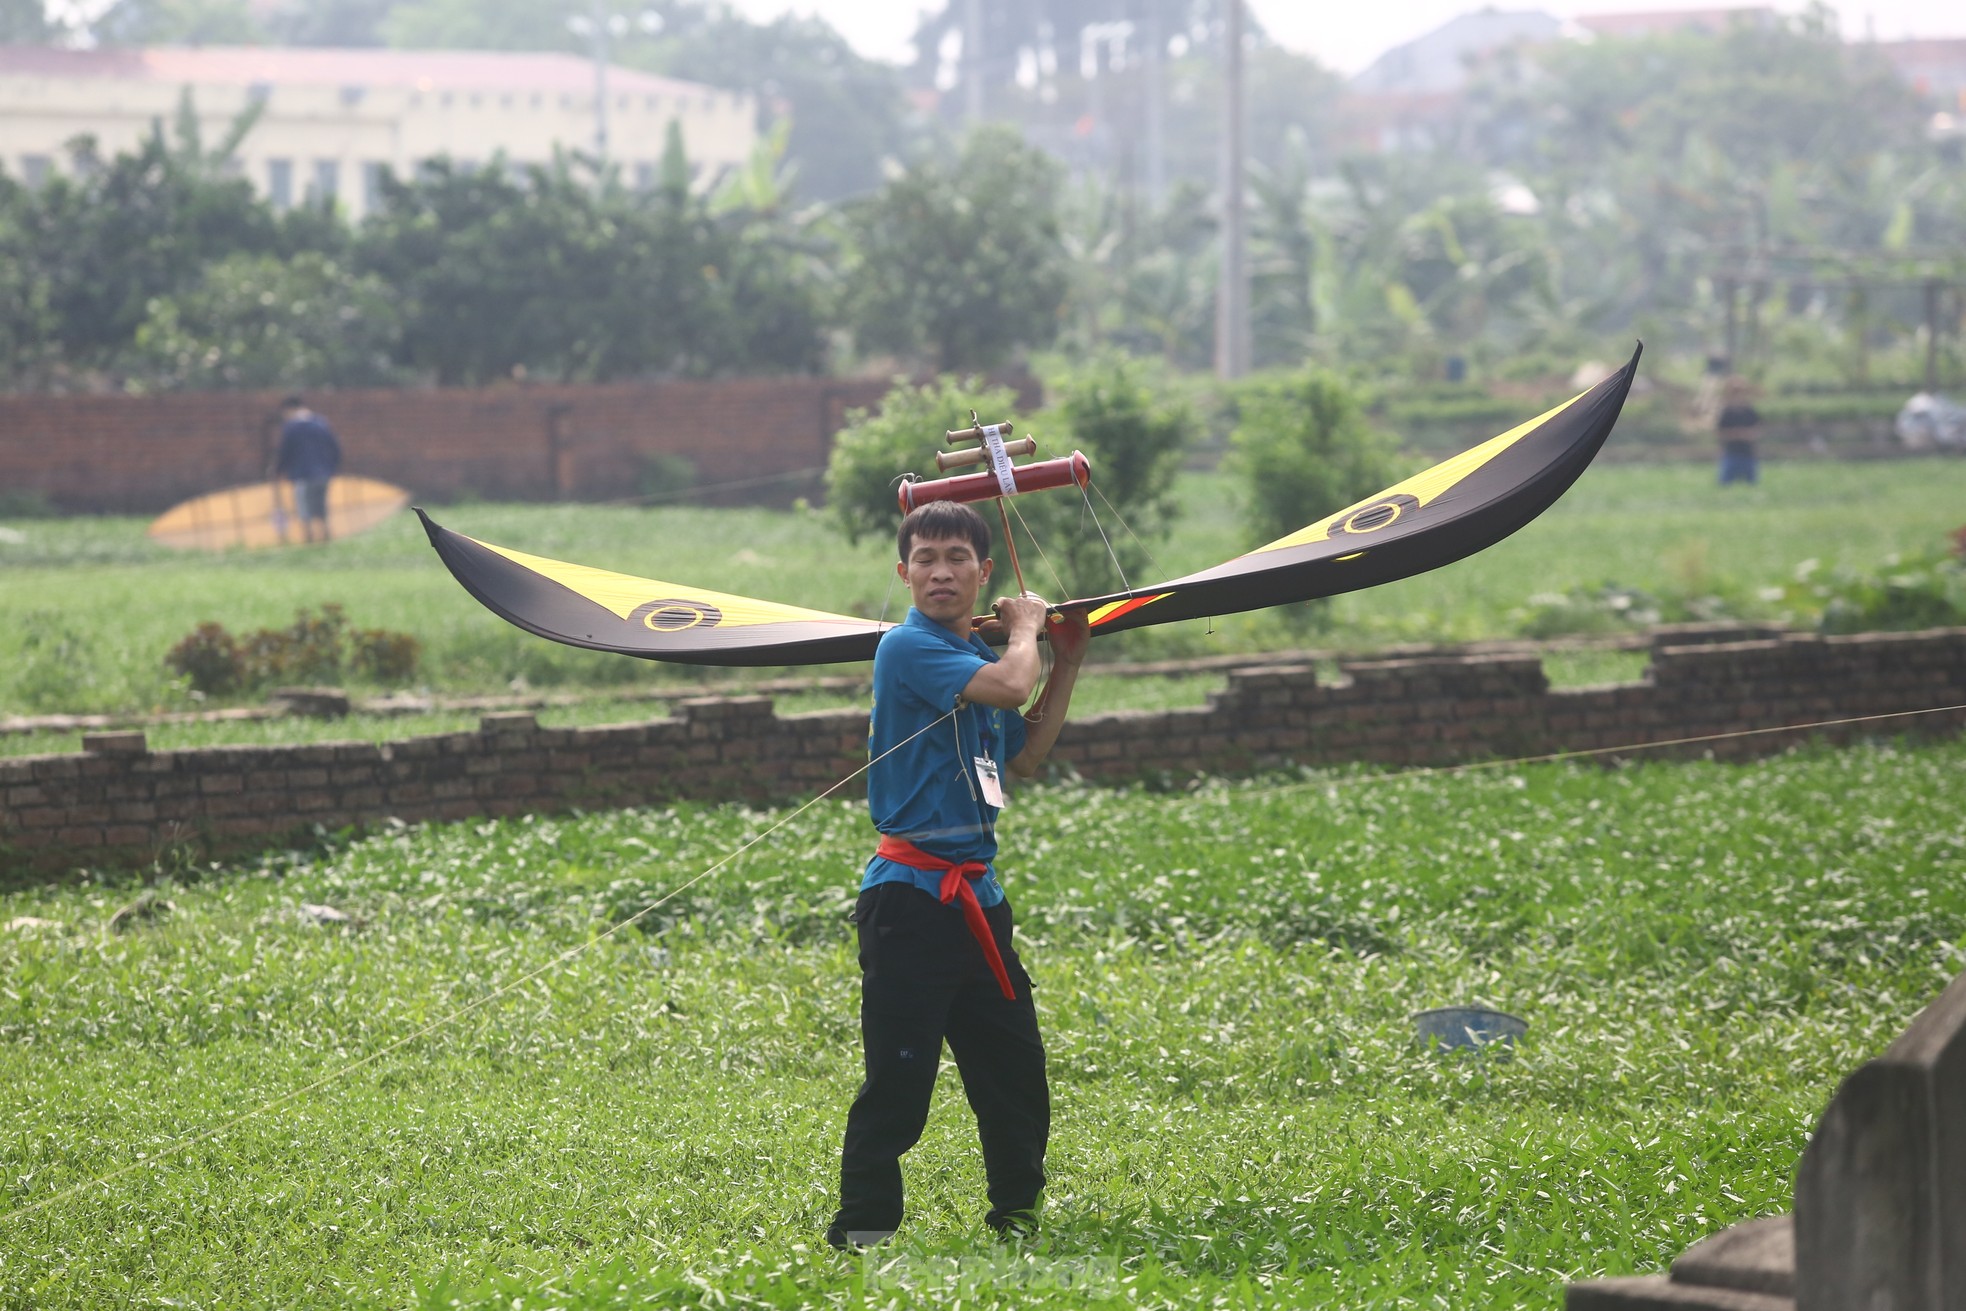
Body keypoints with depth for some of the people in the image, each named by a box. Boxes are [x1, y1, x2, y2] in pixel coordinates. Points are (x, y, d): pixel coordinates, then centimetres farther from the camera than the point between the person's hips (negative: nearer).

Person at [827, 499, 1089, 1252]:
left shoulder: (978, 656, 14)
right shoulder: (908, 647, -12)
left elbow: (1025, 759, 23)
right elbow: (1008, 687, -26)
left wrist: (1067, 665, 20)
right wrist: (1024, 630, -5)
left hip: (975, 894, 9)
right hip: (910, 898, -8)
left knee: (1014, 1069, 15)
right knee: (899, 1078, -9)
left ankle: (1018, 1216, 28)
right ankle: (863, 1231, -3)